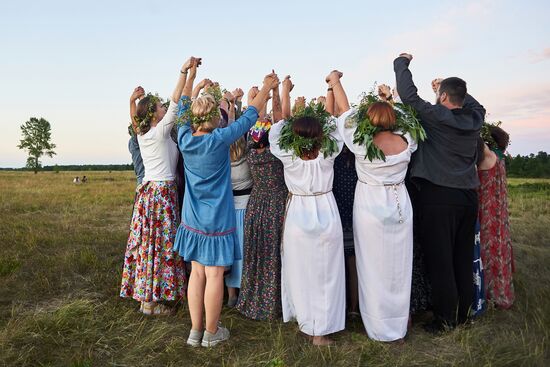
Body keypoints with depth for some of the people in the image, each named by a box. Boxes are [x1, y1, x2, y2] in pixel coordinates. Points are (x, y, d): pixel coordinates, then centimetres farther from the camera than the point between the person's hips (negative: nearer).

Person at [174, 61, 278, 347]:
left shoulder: (184, 138, -3)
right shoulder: (219, 140, -16)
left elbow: (183, 109, 14)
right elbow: (249, 116, -7)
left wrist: (191, 76, 23)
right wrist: (266, 88, 6)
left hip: (192, 219, 5)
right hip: (217, 219, -5)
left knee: (197, 273, 13)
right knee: (214, 275, 5)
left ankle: (195, 331, 23)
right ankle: (211, 333, 19)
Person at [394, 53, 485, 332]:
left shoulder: (436, 116, -9)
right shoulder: (475, 118, 6)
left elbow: (408, 94, -6)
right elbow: (474, 103, 30)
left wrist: (401, 62, 9)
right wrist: (454, 87, 34)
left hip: (438, 196, -6)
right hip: (468, 196, 6)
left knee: (439, 260, 2)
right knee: (464, 259, 14)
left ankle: (445, 318, 9)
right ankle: (463, 313, 26)